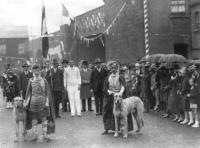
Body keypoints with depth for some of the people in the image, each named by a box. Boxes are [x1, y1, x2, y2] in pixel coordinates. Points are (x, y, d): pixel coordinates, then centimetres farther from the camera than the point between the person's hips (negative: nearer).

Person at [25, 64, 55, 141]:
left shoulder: (44, 80, 1)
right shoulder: (31, 81, 5)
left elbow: (47, 92, 0)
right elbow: (28, 92, 8)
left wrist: (47, 102, -8)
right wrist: (26, 102, 3)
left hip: (42, 101, -1)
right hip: (33, 101, 1)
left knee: (44, 118, -2)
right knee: (34, 119, 4)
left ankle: (44, 135, 6)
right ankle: (35, 135, 13)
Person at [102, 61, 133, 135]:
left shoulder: (120, 77, -4)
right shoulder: (108, 78, 6)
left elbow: (123, 86, -18)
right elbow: (105, 88, 6)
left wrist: (121, 92, -36)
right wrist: (110, 92, -13)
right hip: (110, 98, 3)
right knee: (108, 113, 4)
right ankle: (106, 129, 13)